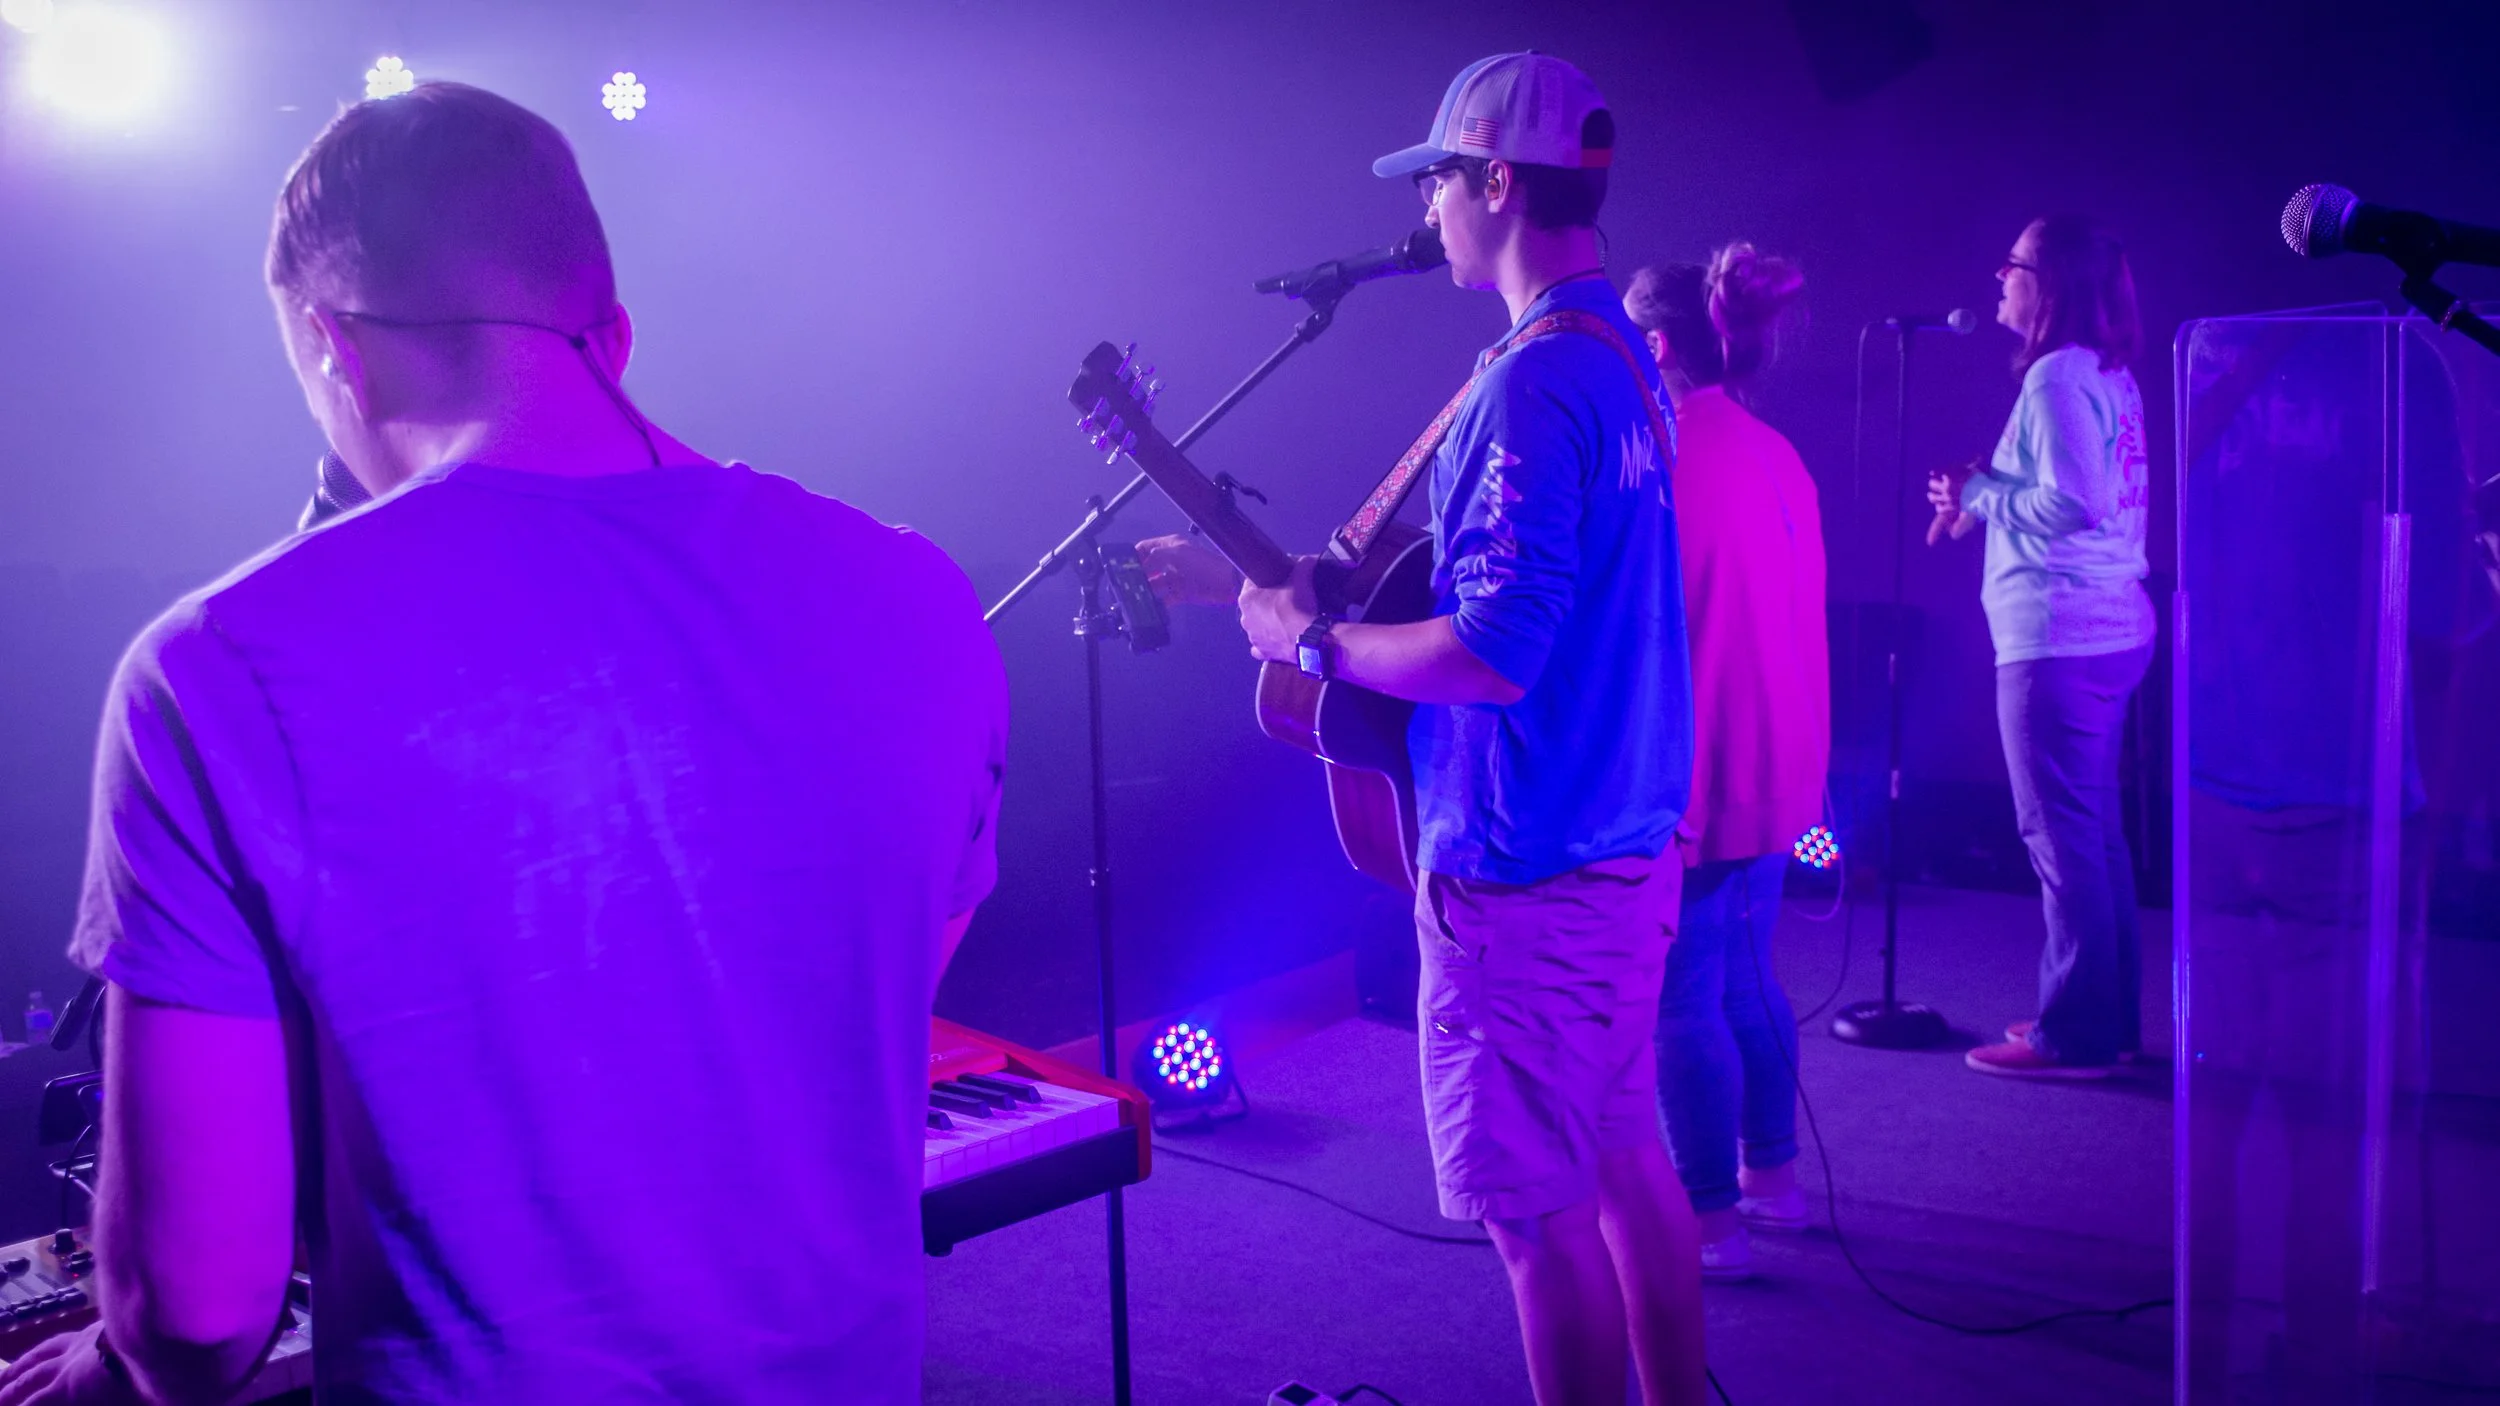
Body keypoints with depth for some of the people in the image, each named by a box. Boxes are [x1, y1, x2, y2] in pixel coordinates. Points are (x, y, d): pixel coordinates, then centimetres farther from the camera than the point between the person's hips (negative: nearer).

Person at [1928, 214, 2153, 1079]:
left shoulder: (2058, 376, -13)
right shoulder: (2110, 375, 16)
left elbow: (2073, 503, -22)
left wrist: (1978, 490, -9)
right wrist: (1982, 503, 13)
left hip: (2058, 638, -10)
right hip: (2111, 628, 10)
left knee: (2060, 835, -5)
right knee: (2095, 830, 15)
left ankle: (2075, 1035, 1)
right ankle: (2110, 1017, 23)